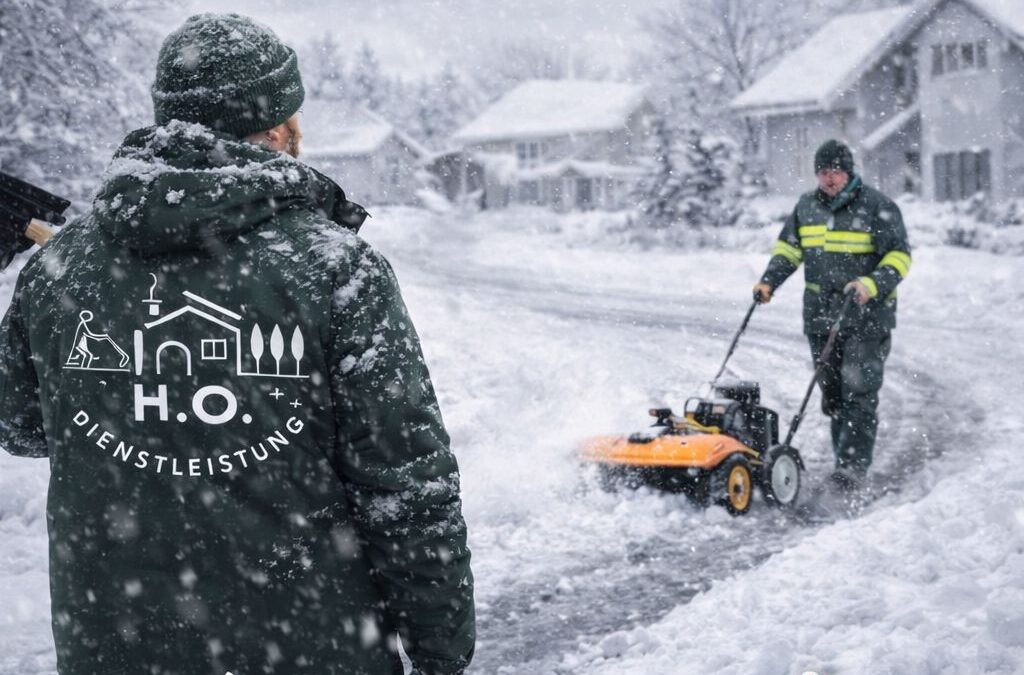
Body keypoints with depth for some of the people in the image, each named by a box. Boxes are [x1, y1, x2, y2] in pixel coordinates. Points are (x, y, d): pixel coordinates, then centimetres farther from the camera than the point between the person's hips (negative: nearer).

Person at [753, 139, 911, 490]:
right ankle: (845, 458, 18)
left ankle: (854, 467, -11)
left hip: (867, 318, -5)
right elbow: (788, 247, 20)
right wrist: (769, 281, 5)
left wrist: (871, 284, -22)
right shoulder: (807, 206, 11)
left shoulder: (877, 206, -6)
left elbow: (899, 256, -6)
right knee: (832, 395, 9)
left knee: (859, 392, -12)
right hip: (820, 315, 6)